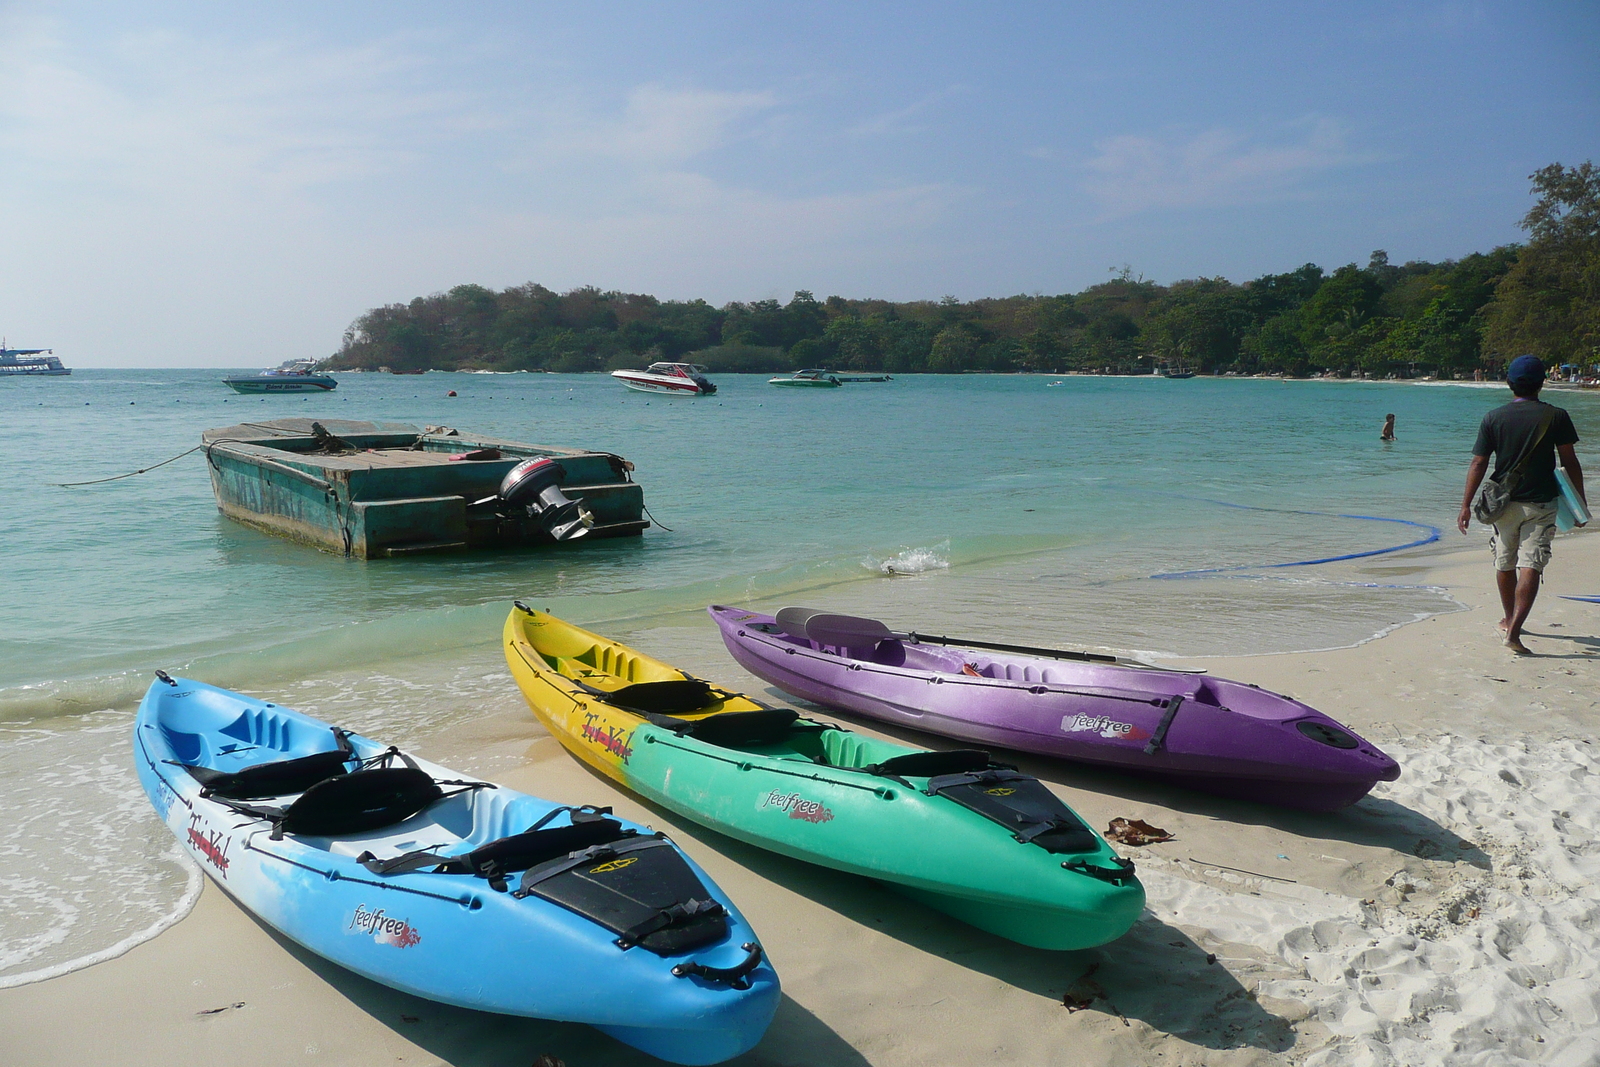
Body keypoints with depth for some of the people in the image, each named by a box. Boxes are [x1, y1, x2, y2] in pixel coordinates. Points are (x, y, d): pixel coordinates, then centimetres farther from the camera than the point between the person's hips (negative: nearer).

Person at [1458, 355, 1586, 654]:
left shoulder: (1493, 418, -3)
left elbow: (1478, 464, -4)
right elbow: (1570, 462, -3)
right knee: (1530, 567, -7)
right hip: (1541, 505, -2)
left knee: (1505, 565, 17)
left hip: (1504, 503, 2)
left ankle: (1509, 620, 34)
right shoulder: (1555, 416, -5)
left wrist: (1466, 505, -1)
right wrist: (1580, 500, 7)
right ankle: (1514, 630, -19)